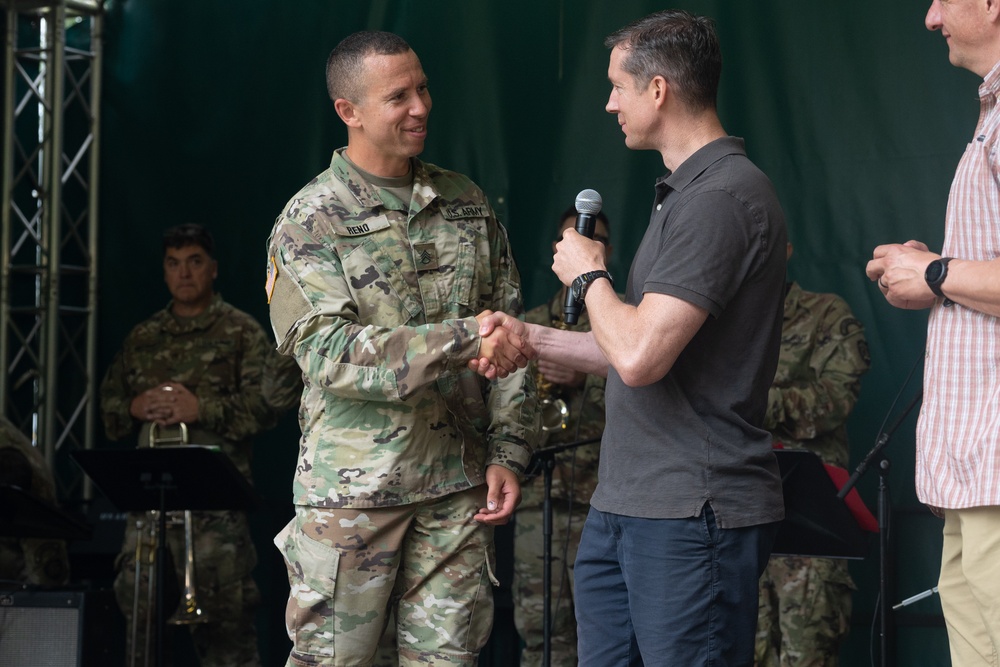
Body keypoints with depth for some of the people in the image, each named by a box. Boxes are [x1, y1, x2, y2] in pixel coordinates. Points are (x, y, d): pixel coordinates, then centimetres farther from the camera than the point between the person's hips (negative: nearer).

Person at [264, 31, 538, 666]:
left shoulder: (468, 204, 9)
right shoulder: (308, 223, -6)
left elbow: (507, 334, 12)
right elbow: (329, 353, -18)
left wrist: (509, 452, 3)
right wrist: (460, 341, -26)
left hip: (458, 485, 4)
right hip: (352, 490, -4)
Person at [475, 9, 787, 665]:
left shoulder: (724, 198, -17)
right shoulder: (686, 193, 19)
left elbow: (639, 357, -24)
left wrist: (588, 276, -6)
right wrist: (531, 338, 20)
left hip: (693, 516, -10)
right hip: (624, 508, 10)